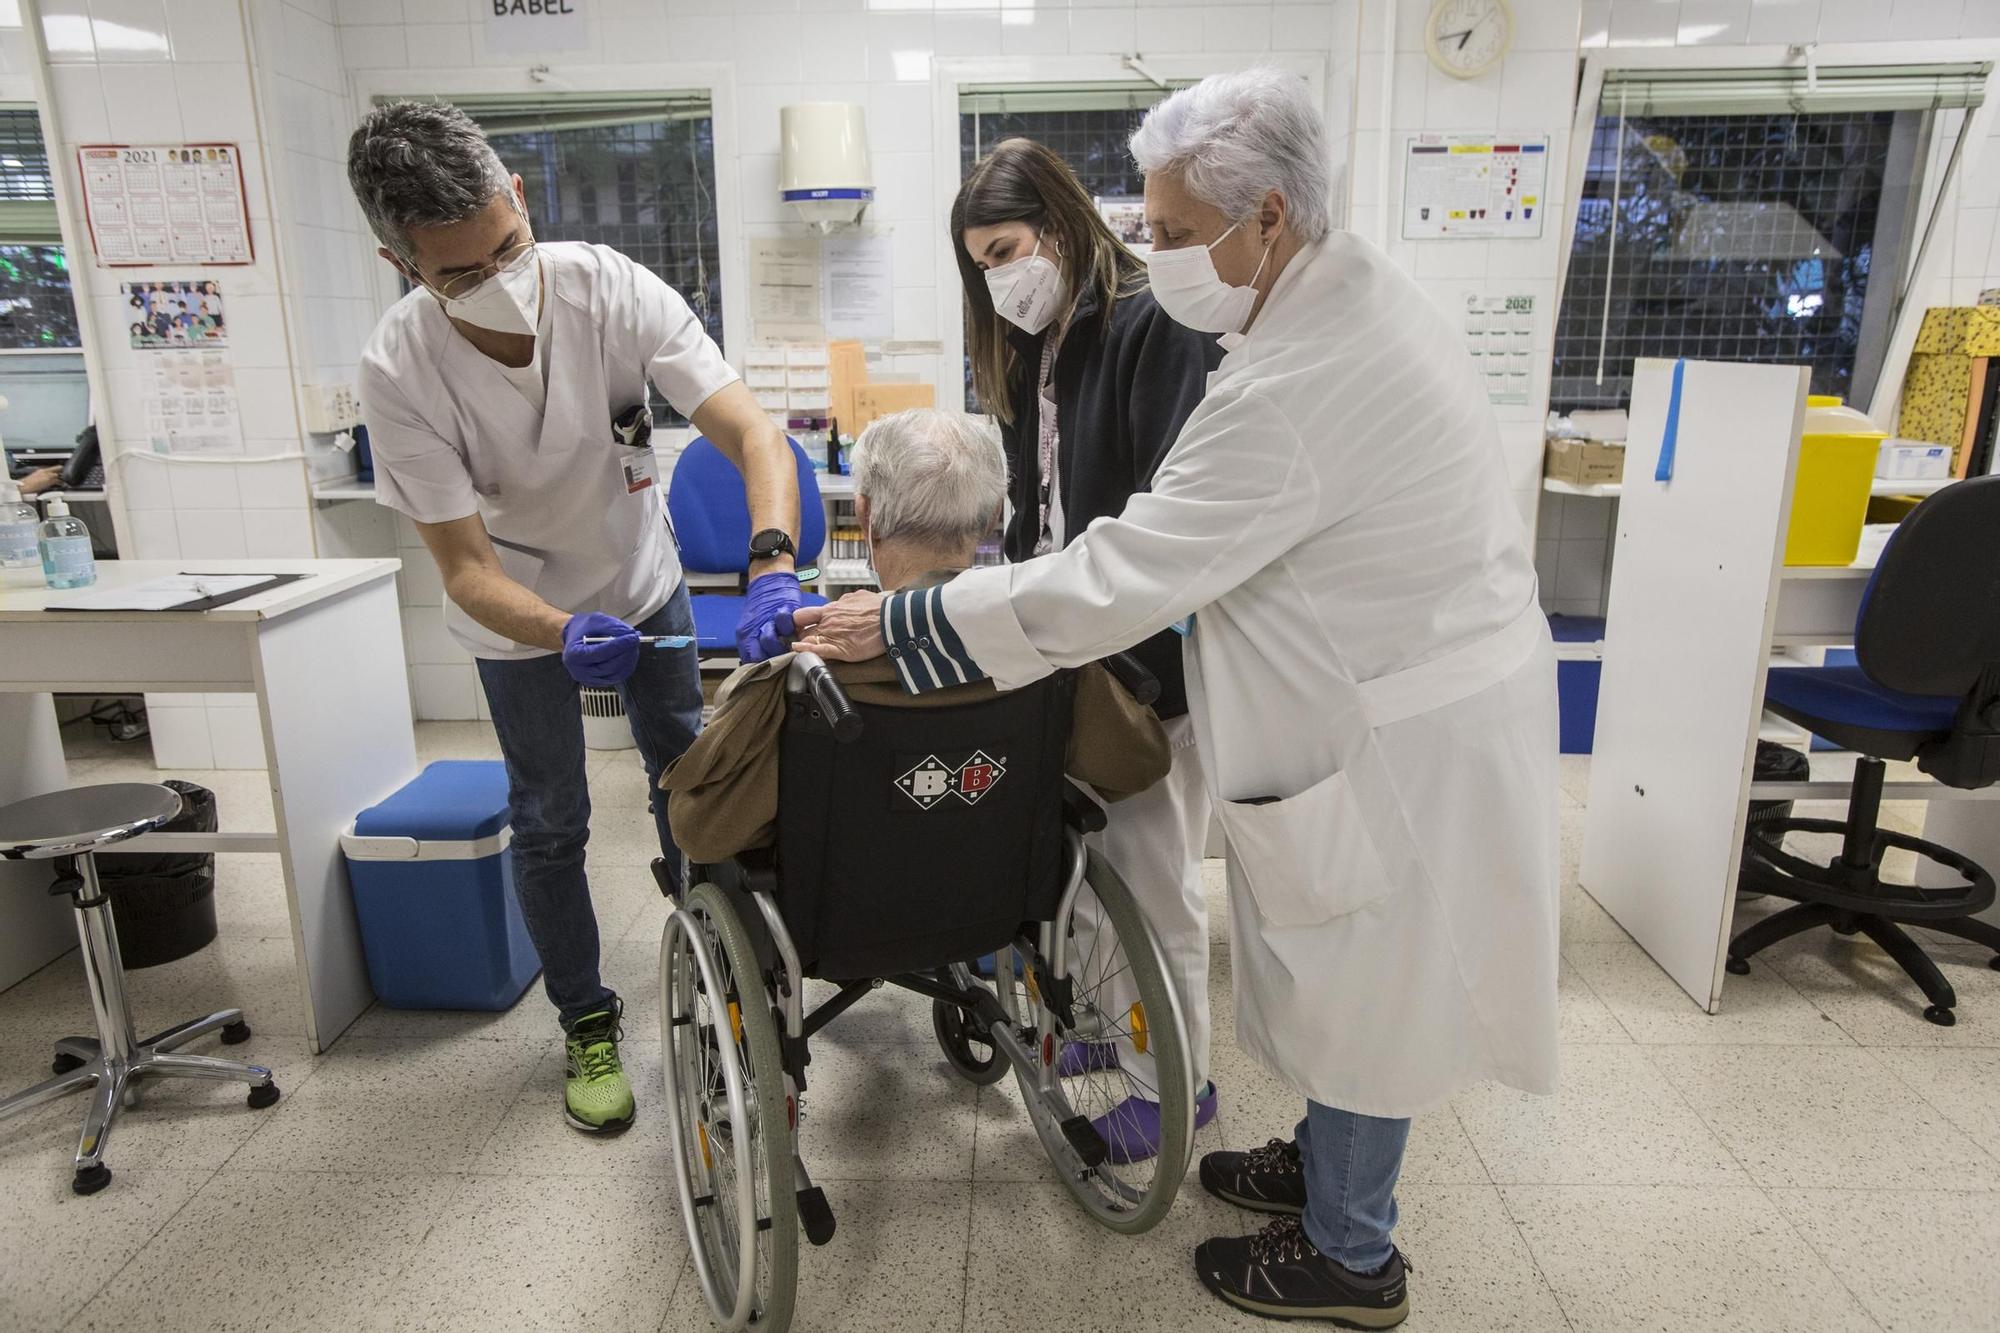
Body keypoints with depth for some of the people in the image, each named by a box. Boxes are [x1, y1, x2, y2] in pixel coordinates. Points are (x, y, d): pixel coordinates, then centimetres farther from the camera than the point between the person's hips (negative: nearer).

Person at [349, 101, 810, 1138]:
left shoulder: (612, 289, -28)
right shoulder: (399, 368, -29)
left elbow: (752, 435, -34)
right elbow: (467, 569, -28)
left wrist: (771, 568, -52)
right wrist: (564, 634, -48)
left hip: (642, 579, 2)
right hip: (522, 613, -2)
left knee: (686, 776, 17)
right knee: (549, 822, 5)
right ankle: (586, 1025, 27)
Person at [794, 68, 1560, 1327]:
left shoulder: (1293, 392, -30)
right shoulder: (1364, 293, 3)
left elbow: (1110, 584, -27)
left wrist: (901, 624, -18)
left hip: (1403, 737, -9)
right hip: (1413, 679, 10)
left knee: (1361, 987, 9)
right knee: (1355, 974, 24)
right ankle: (1331, 1163, 47)